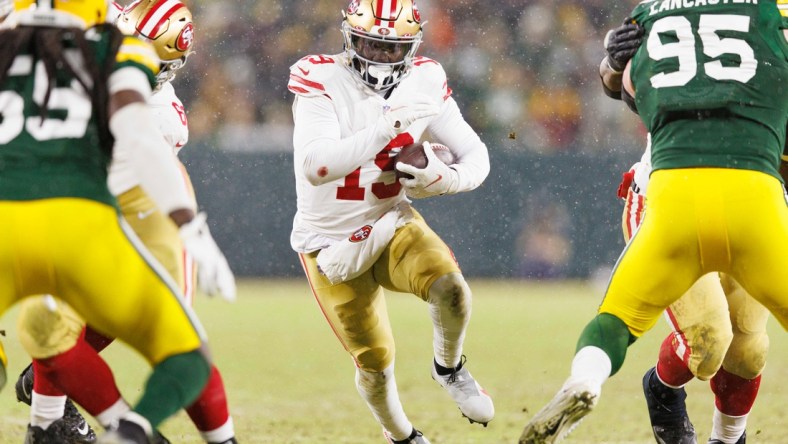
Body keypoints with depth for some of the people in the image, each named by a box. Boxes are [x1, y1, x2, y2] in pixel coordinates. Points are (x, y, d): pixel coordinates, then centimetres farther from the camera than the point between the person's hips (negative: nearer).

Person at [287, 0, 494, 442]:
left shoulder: (424, 82, -10)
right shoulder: (321, 81, -22)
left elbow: (476, 156, -1)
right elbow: (315, 167, -38)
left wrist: (442, 178, -25)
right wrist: (391, 125, -46)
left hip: (392, 224, 2)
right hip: (333, 245, -2)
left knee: (449, 285, -27)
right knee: (375, 364, 3)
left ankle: (449, 368, 4)